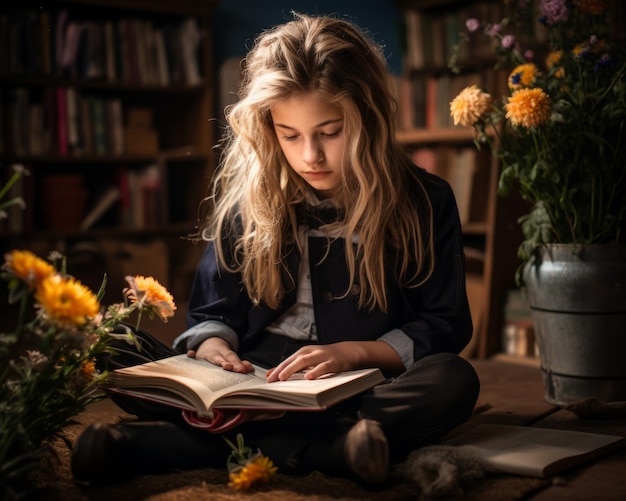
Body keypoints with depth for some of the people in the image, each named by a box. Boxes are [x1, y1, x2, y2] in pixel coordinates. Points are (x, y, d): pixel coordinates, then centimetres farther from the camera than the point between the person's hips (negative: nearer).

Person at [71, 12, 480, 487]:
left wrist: (356, 351, -16)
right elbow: (213, 311, 9)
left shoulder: (424, 201, -2)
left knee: (453, 381, -33)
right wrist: (211, 345, -16)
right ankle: (330, 448, -32)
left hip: (360, 390, -1)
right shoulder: (246, 196, 3)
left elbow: (445, 326, 1)